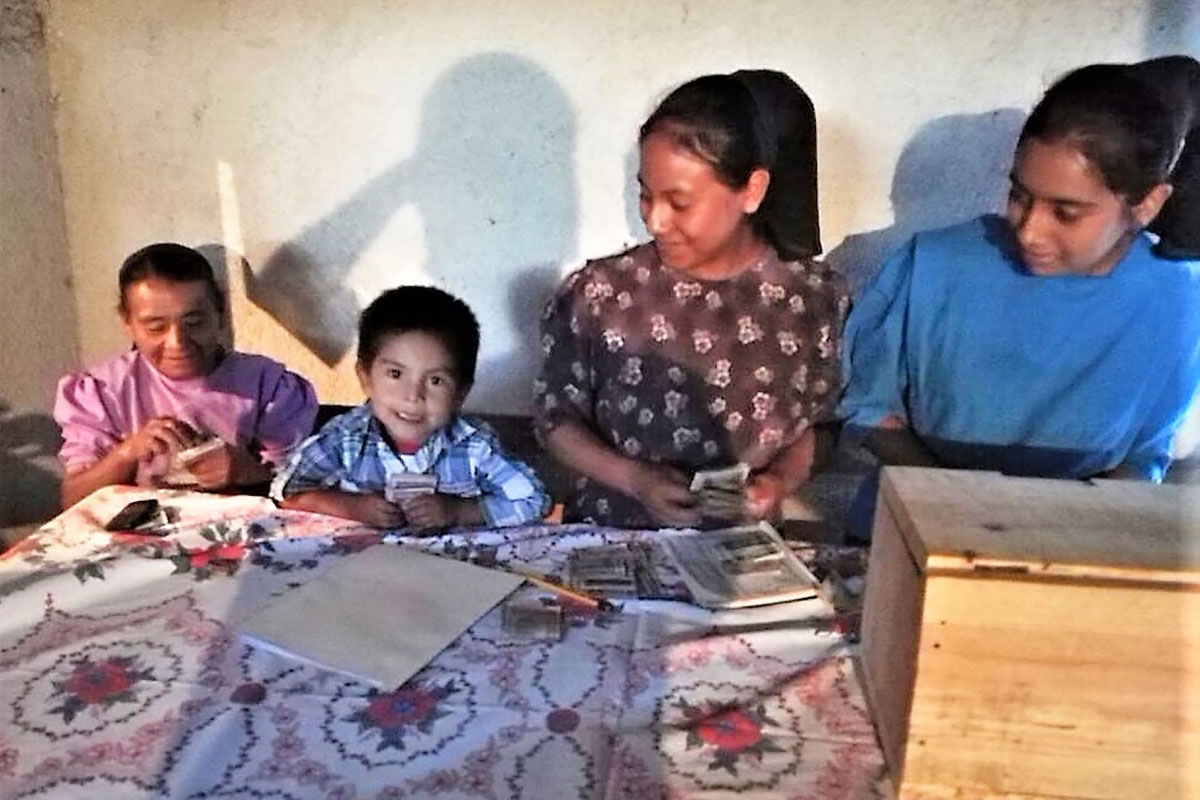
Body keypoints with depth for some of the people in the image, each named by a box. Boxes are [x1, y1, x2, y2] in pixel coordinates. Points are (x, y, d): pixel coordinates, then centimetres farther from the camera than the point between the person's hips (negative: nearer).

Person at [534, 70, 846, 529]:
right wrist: (635, 479, -14)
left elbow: (811, 426, 7)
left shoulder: (813, 299, -7)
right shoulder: (599, 293, -11)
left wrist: (781, 480, -11)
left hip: (739, 546, 1)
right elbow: (556, 417, -1)